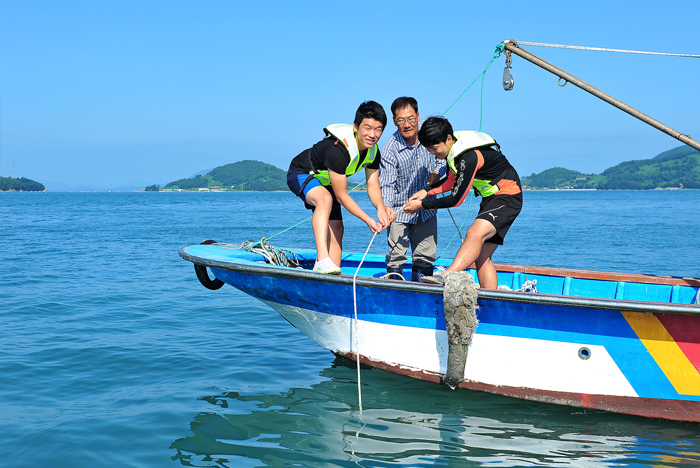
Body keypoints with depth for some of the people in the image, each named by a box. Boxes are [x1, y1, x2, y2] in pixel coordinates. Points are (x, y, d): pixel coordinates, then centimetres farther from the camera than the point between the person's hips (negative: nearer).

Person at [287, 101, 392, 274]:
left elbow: (373, 186, -7)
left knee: (336, 228, 4)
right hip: (301, 174, -9)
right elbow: (341, 196, -32)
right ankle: (322, 260, -47)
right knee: (325, 199, -38)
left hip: (326, 182, 9)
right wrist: (368, 220, -32)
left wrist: (380, 208, -29)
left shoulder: (373, 151, -12)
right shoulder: (337, 149, -37)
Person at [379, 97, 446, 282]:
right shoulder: (390, 150, -21)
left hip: (426, 208, 4)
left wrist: (437, 172, -12)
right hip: (399, 210, -4)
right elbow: (387, 184, -24)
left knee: (426, 256, 9)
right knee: (396, 256, -7)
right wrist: (386, 208, -41)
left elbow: (443, 156, 8)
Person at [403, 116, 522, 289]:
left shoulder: (470, 157, -28)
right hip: (491, 197, 10)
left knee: (475, 233, -34)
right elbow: (453, 180, 18)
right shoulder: (454, 147, 1)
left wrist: (422, 205, -13)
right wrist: (427, 191, 3)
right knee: (482, 255, 4)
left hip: (507, 197, -10)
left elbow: (455, 200, -22)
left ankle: (446, 277, -53)